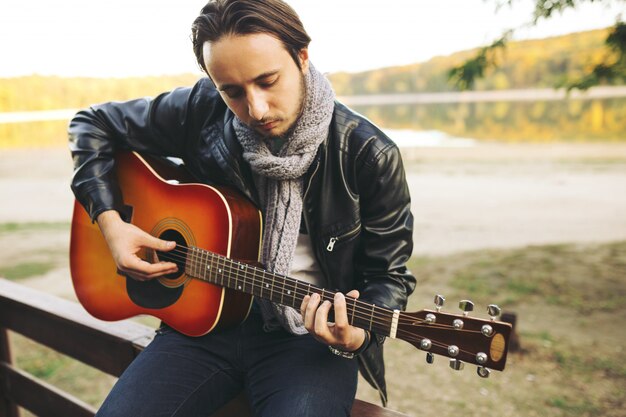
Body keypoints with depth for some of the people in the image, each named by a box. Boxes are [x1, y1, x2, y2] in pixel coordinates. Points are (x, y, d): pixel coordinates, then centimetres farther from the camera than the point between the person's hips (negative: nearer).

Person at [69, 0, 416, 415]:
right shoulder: (201, 112, -7)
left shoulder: (368, 156, -14)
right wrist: (110, 220, -4)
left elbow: (388, 275, -5)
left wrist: (358, 335, -26)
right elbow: (93, 124, 8)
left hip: (309, 334, -2)